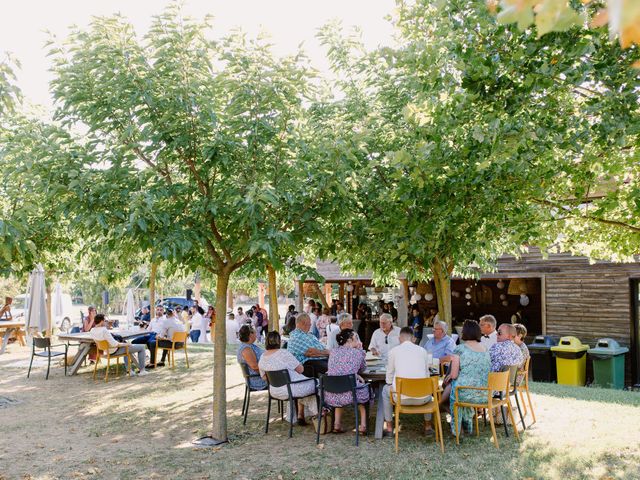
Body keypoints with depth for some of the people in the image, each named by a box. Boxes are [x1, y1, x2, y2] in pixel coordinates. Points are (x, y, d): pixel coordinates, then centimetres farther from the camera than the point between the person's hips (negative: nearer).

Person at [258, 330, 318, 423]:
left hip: (274, 392, 7)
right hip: (290, 390, -7)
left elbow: (264, 377, 11)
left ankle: (300, 416, 27)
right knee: (315, 383, 14)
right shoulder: (283, 353, -21)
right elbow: (300, 369, -13)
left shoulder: (262, 358, -1)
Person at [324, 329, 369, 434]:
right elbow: (362, 369, 14)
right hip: (349, 395, -3)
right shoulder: (357, 353, -4)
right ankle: (363, 426, 26)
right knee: (364, 389, 29)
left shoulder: (333, 352, 7)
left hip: (331, 396, 4)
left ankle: (337, 424, 32)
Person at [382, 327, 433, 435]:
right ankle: (428, 426, 40)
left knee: (385, 390, 32)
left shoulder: (393, 351, 2)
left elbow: (389, 376, 9)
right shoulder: (422, 350, 7)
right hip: (422, 398, 2)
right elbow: (427, 374, 16)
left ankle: (389, 427, 32)